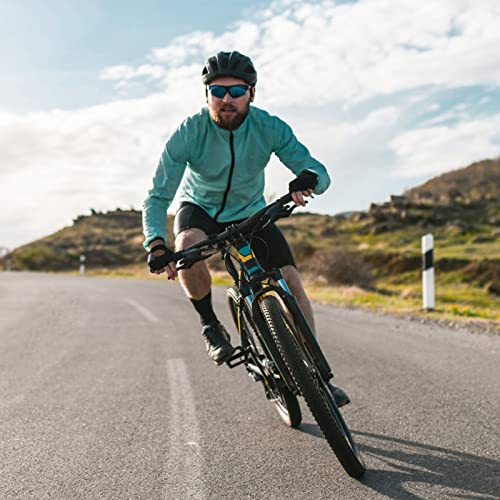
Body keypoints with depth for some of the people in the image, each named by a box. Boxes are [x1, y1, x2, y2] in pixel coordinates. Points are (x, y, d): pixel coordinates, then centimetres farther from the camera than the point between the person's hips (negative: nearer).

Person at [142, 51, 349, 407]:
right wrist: (156, 244, -45)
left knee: (291, 280, -13)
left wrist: (308, 178, -50)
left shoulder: (269, 127, -22)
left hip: (250, 213, 2)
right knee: (189, 247, -36)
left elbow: (320, 172, -25)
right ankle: (210, 324, -9)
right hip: (199, 208, -1)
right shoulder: (189, 133, -26)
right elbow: (158, 196, -28)